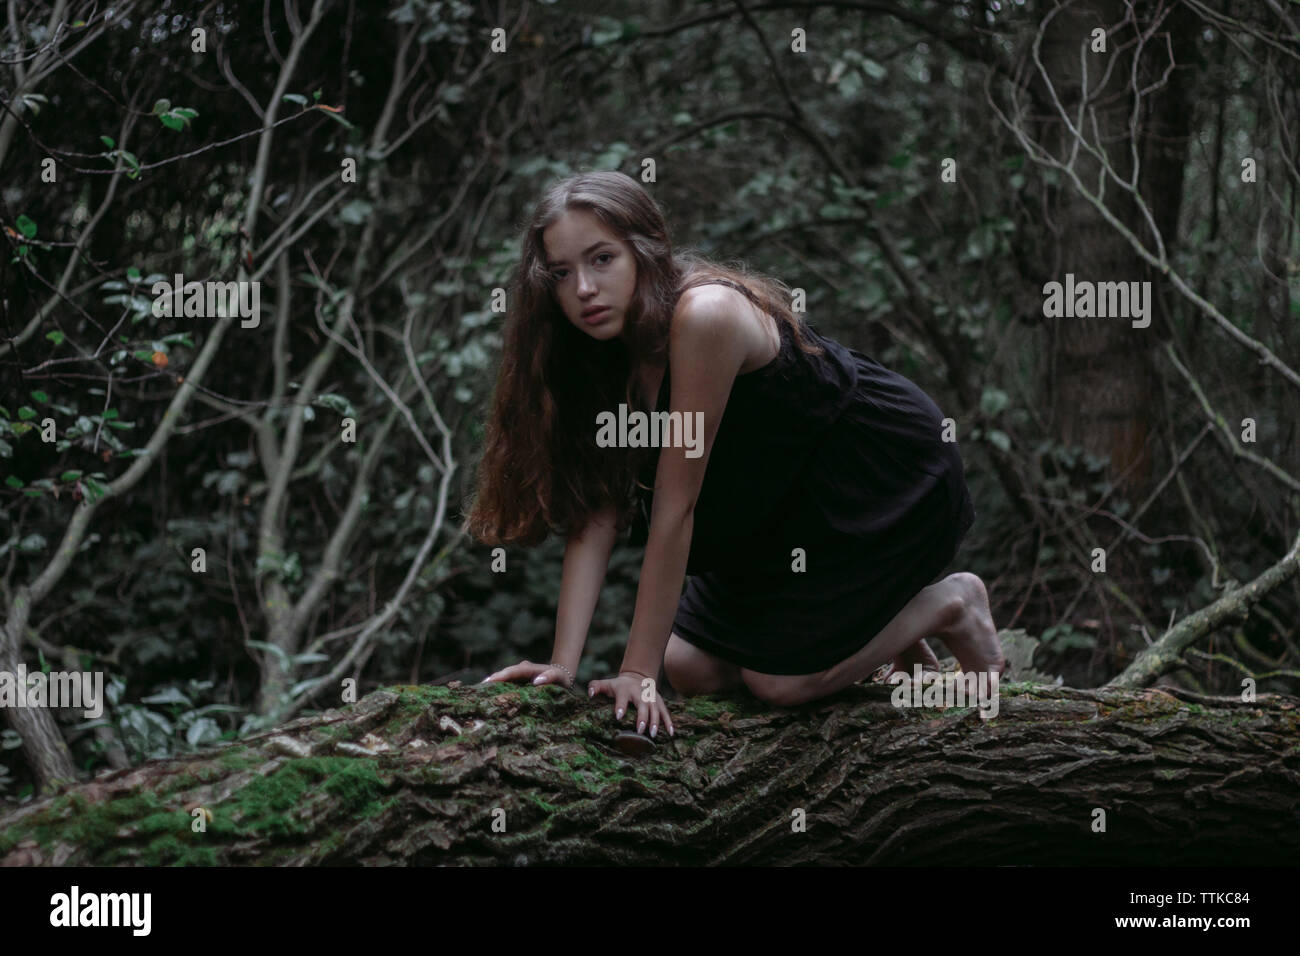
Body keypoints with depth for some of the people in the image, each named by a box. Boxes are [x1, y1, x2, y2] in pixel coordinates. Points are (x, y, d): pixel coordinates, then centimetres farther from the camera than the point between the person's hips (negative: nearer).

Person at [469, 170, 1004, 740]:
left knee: (780, 680, -15)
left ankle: (947, 607, 9)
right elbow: (596, 511, -12)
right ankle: (867, 623, 24)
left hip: (887, 479, -8)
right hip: (786, 501, 8)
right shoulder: (606, 352, -8)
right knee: (690, 670, 2)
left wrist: (638, 672, -28)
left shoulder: (703, 315, -33)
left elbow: (674, 507, -32)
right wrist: (563, 663, -20)